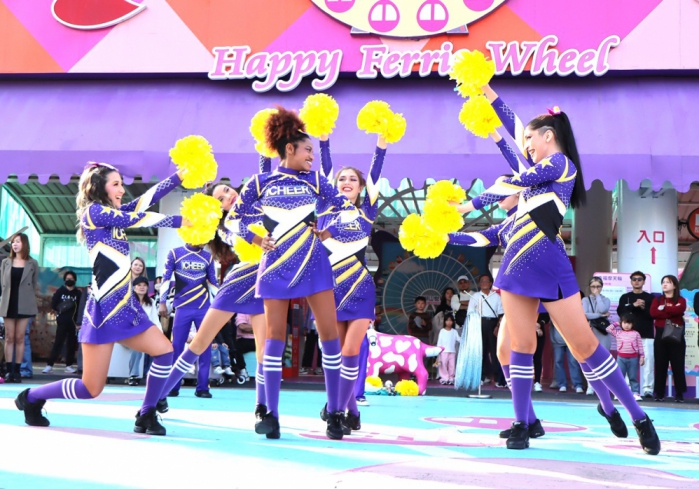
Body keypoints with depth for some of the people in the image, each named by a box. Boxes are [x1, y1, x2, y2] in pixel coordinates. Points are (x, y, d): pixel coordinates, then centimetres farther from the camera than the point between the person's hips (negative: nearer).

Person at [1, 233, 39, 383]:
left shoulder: (32, 263, 2)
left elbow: (34, 284, 6)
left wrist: (25, 297, 4)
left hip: (24, 305, -2)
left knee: (20, 338, 0)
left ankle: (17, 371, 3)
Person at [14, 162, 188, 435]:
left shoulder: (113, 215, 16)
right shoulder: (94, 211, -8)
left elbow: (148, 198, 9)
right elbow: (139, 219, -10)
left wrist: (180, 176, 3)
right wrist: (180, 221, 0)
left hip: (125, 306, 9)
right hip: (105, 309, -9)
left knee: (164, 352, -2)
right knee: (91, 389, -4)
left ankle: (146, 416, 9)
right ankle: (31, 397, 19)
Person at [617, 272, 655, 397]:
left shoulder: (650, 298, 11)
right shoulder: (625, 297, 13)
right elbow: (620, 312, -2)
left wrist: (644, 308, -11)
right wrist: (633, 305, -12)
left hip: (647, 335, 0)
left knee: (648, 361, -8)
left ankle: (647, 389, -6)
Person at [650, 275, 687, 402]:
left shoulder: (681, 300, 6)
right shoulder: (657, 300, 11)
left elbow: (678, 310, -18)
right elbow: (653, 313, -9)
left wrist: (663, 308, -7)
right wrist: (672, 312, -12)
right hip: (661, 336, 2)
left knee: (678, 364, -1)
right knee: (660, 365, 2)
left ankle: (679, 394, 5)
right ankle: (659, 393, 6)